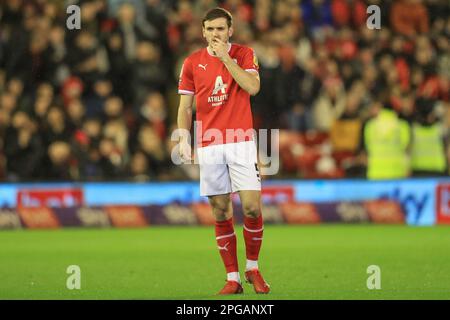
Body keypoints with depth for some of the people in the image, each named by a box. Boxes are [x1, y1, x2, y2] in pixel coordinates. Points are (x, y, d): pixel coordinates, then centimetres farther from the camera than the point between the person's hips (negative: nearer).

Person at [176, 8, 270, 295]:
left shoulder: (244, 54, 4)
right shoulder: (192, 62, 8)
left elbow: (253, 87, -14)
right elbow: (185, 107, 10)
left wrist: (225, 57, -14)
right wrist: (184, 139, -4)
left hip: (241, 142, -2)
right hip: (208, 145, 2)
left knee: (252, 207, -10)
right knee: (221, 213, 2)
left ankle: (253, 268, 11)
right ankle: (233, 279, 7)